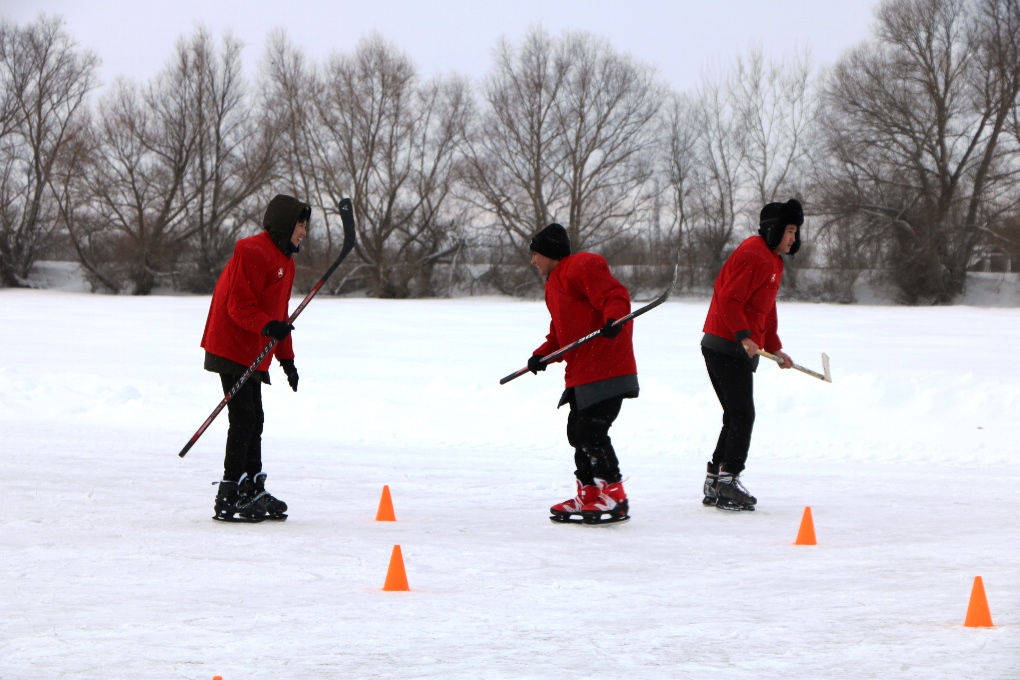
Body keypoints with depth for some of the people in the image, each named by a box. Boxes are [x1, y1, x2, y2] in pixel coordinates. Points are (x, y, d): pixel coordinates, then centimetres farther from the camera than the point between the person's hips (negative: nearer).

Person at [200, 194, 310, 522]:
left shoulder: (284, 260, 18)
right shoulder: (252, 252, -15)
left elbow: (279, 312, 25)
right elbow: (239, 304, -21)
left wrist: (287, 359, 24)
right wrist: (266, 326, -36)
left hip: (253, 354, 10)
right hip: (231, 349, -10)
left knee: (253, 420, 14)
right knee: (244, 418, -13)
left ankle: (253, 491, 22)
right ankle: (229, 498, -12)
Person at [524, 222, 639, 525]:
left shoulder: (582, 267, -9)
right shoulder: (555, 282, 24)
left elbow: (615, 295, -20)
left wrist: (613, 320, -37)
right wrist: (542, 355, 13)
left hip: (605, 369, -11)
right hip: (580, 372, 11)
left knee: (591, 431, -14)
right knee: (578, 431, 14)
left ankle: (614, 498, -10)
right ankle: (589, 497, 23)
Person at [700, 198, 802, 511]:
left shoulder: (773, 260, 18)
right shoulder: (753, 255, -15)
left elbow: (766, 309, 26)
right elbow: (729, 299, -23)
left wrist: (774, 348, 21)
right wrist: (744, 336, -28)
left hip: (740, 349, 11)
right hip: (727, 347, -11)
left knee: (738, 416, 13)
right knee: (742, 415, -11)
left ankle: (715, 483, 17)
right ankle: (728, 482, -10)